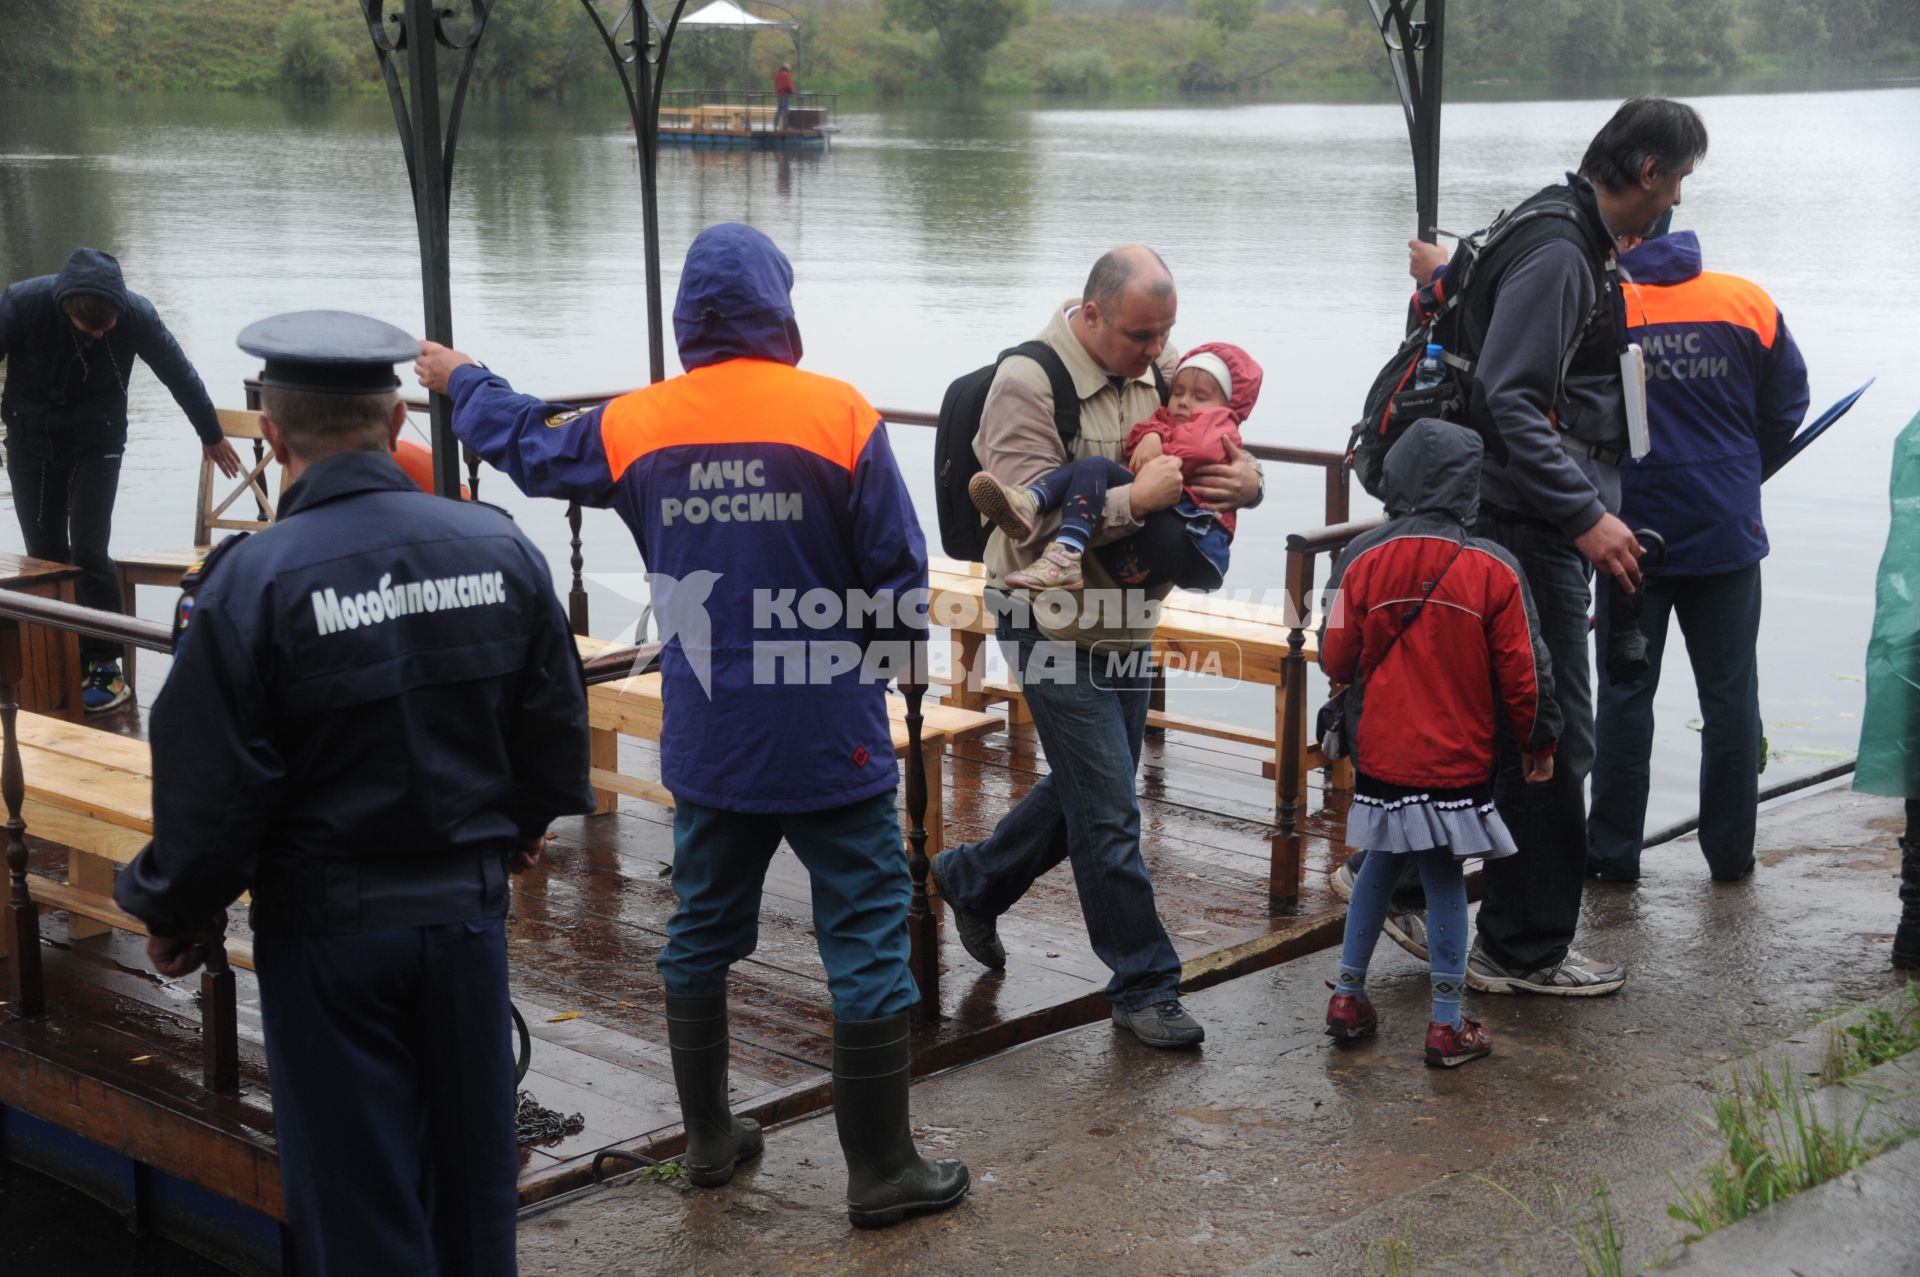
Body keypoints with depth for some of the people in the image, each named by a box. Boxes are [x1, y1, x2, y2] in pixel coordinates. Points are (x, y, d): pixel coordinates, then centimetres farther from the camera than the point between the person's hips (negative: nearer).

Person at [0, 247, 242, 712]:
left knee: (89, 550, -11)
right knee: (44, 553, 3)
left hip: (97, 445, -1)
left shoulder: (136, 314, -20)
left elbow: (179, 374, -4)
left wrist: (211, 435, 9)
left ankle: (105, 668, -5)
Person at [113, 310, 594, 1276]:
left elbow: (209, 793, -14)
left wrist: (175, 915, 4)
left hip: (327, 932, -4)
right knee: (471, 1169, 19)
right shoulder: (500, 548, -5)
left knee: (356, 1195, 9)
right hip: (470, 907, 4)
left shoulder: (249, 582, -18)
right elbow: (557, 725, 5)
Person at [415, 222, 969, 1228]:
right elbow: (900, 574, -11)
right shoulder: (840, 417, -13)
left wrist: (461, 383, 38)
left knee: (701, 935, 19)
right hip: (832, 741, -4)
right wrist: (888, 653, 11)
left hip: (707, 741, 4)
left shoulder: (635, 427, -2)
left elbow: (530, 448, 18)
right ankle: (881, 1171, 10)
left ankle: (709, 1140, 31)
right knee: (866, 943, 4)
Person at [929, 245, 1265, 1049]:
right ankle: (1143, 984, 11)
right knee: (1109, 812, -2)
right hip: (1055, 627, -7)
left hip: (1125, 621, 8)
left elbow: (1225, 444, 8)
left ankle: (973, 879, 43)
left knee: (1086, 789, 20)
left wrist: (1245, 481, -16)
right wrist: (1136, 500, -33)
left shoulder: (1161, 370, 1)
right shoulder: (1028, 383, -19)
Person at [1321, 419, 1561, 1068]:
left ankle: (1348, 994, 23)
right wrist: (1539, 741, 11)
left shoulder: (1362, 559, -5)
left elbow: (1335, 659, 1)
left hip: (1379, 757, 2)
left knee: (1381, 863, 20)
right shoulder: (1493, 569, -9)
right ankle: (1447, 1025, 8)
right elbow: (1523, 673, -4)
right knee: (1444, 877, 6)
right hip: (1458, 763, -2)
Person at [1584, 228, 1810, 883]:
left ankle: (1613, 850, 11)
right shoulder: (1748, 303, -3)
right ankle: (1730, 852, 16)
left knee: (1624, 693, 8)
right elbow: (1786, 406, 6)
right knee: (1730, 695, 10)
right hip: (1728, 533, 2)